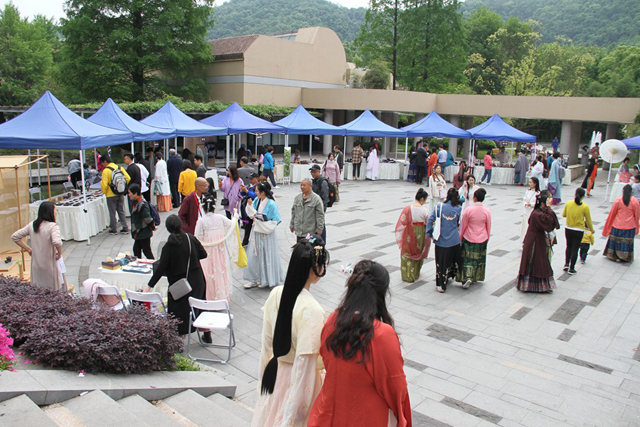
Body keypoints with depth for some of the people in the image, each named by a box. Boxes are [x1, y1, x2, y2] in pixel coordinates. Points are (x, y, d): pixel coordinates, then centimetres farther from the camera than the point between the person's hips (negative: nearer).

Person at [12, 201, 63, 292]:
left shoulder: (31, 225, 4)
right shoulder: (53, 226, -16)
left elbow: (14, 237, 11)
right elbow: (57, 242, -33)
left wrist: (28, 249, 13)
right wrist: (59, 253, -13)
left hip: (36, 266, 6)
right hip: (49, 266, -6)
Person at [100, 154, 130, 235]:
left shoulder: (106, 171, -15)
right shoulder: (119, 168, 1)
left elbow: (104, 185, -18)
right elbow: (128, 178, -1)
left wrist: (104, 192, 1)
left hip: (111, 195, -5)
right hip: (120, 194, 5)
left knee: (112, 213, 7)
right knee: (121, 211, 14)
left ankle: (113, 229, 17)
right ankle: (125, 228, 14)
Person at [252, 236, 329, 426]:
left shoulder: (276, 294, -8)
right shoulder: (311, 310, -28)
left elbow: (267, 341, 3)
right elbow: (305, 361, -24)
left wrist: (265, 375, 17)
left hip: (274, 374, 6)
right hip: (298, 380, -6)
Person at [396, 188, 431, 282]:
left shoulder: (407, 209, -14)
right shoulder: (424, 210, -14)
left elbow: (402, 224, -10)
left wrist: (400, 237, 1)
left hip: (409, 235, -1)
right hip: (420, 235, 1)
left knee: (407, 254, 15)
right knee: (418, 253, 21)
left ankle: (407, 275, 20)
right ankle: (415, 274, 33)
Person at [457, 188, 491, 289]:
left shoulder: (468, 210, -15)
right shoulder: (487, 211, -9)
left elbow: (463, 226, -7)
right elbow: (488, 227, 2)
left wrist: (460, 238, 7)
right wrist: (487, 238, 17)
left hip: (469, 239, -2)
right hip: (482, 239, 2)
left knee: (468, 258, 6)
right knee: (479, 258, 18)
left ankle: (467, 278, -10)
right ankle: (476, 277, 29)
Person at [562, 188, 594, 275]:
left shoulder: (568, 203, -7)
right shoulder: (585, 207, -14)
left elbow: (564, 214, 5)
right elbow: (588, 220, -4)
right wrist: (592, 229, 12)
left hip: (568, 229, 3)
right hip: (578, 231, -3)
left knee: (569, 247, 22)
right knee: (575, 249, 7)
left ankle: (566, 264, 17)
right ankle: (571, 268, 12)